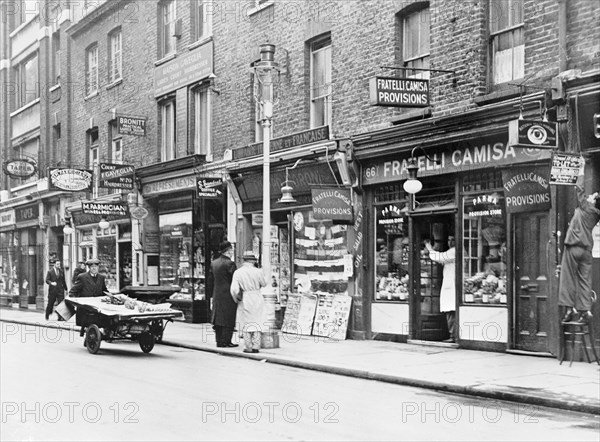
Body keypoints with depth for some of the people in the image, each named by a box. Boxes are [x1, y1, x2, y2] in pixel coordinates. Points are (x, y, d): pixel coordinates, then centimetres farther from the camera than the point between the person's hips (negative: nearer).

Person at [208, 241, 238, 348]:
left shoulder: (213, 263, 9)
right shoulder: (229, 264, -14)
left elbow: (211, 280, 13)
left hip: (217, 295, 7)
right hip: (228, 295, -7)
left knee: (218, 318, 11)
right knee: (228, 319, -2)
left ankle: (219, 341, 14)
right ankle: (226, 341, -2)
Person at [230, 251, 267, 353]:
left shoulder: (237, 273, -6)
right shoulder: (257, 272, -9)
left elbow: (234, 290, -11)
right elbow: (263, 284, 6)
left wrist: (237, 299, 6)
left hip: (244, 301, 0)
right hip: (257, 299, 0)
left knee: (246, 323, 11)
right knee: (257, 323, 10)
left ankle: (248, 347, 8)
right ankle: (255, 347, 8)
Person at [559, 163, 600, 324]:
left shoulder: (586, 207, -5)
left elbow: (580, 189, 1)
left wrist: (581, 171, 12)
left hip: (574, 246, -6)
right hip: (587, 248, 6)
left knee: (568, 278, -1)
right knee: (585, 280, 5)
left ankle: (569, 308, -4)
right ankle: (585, 310, 0)